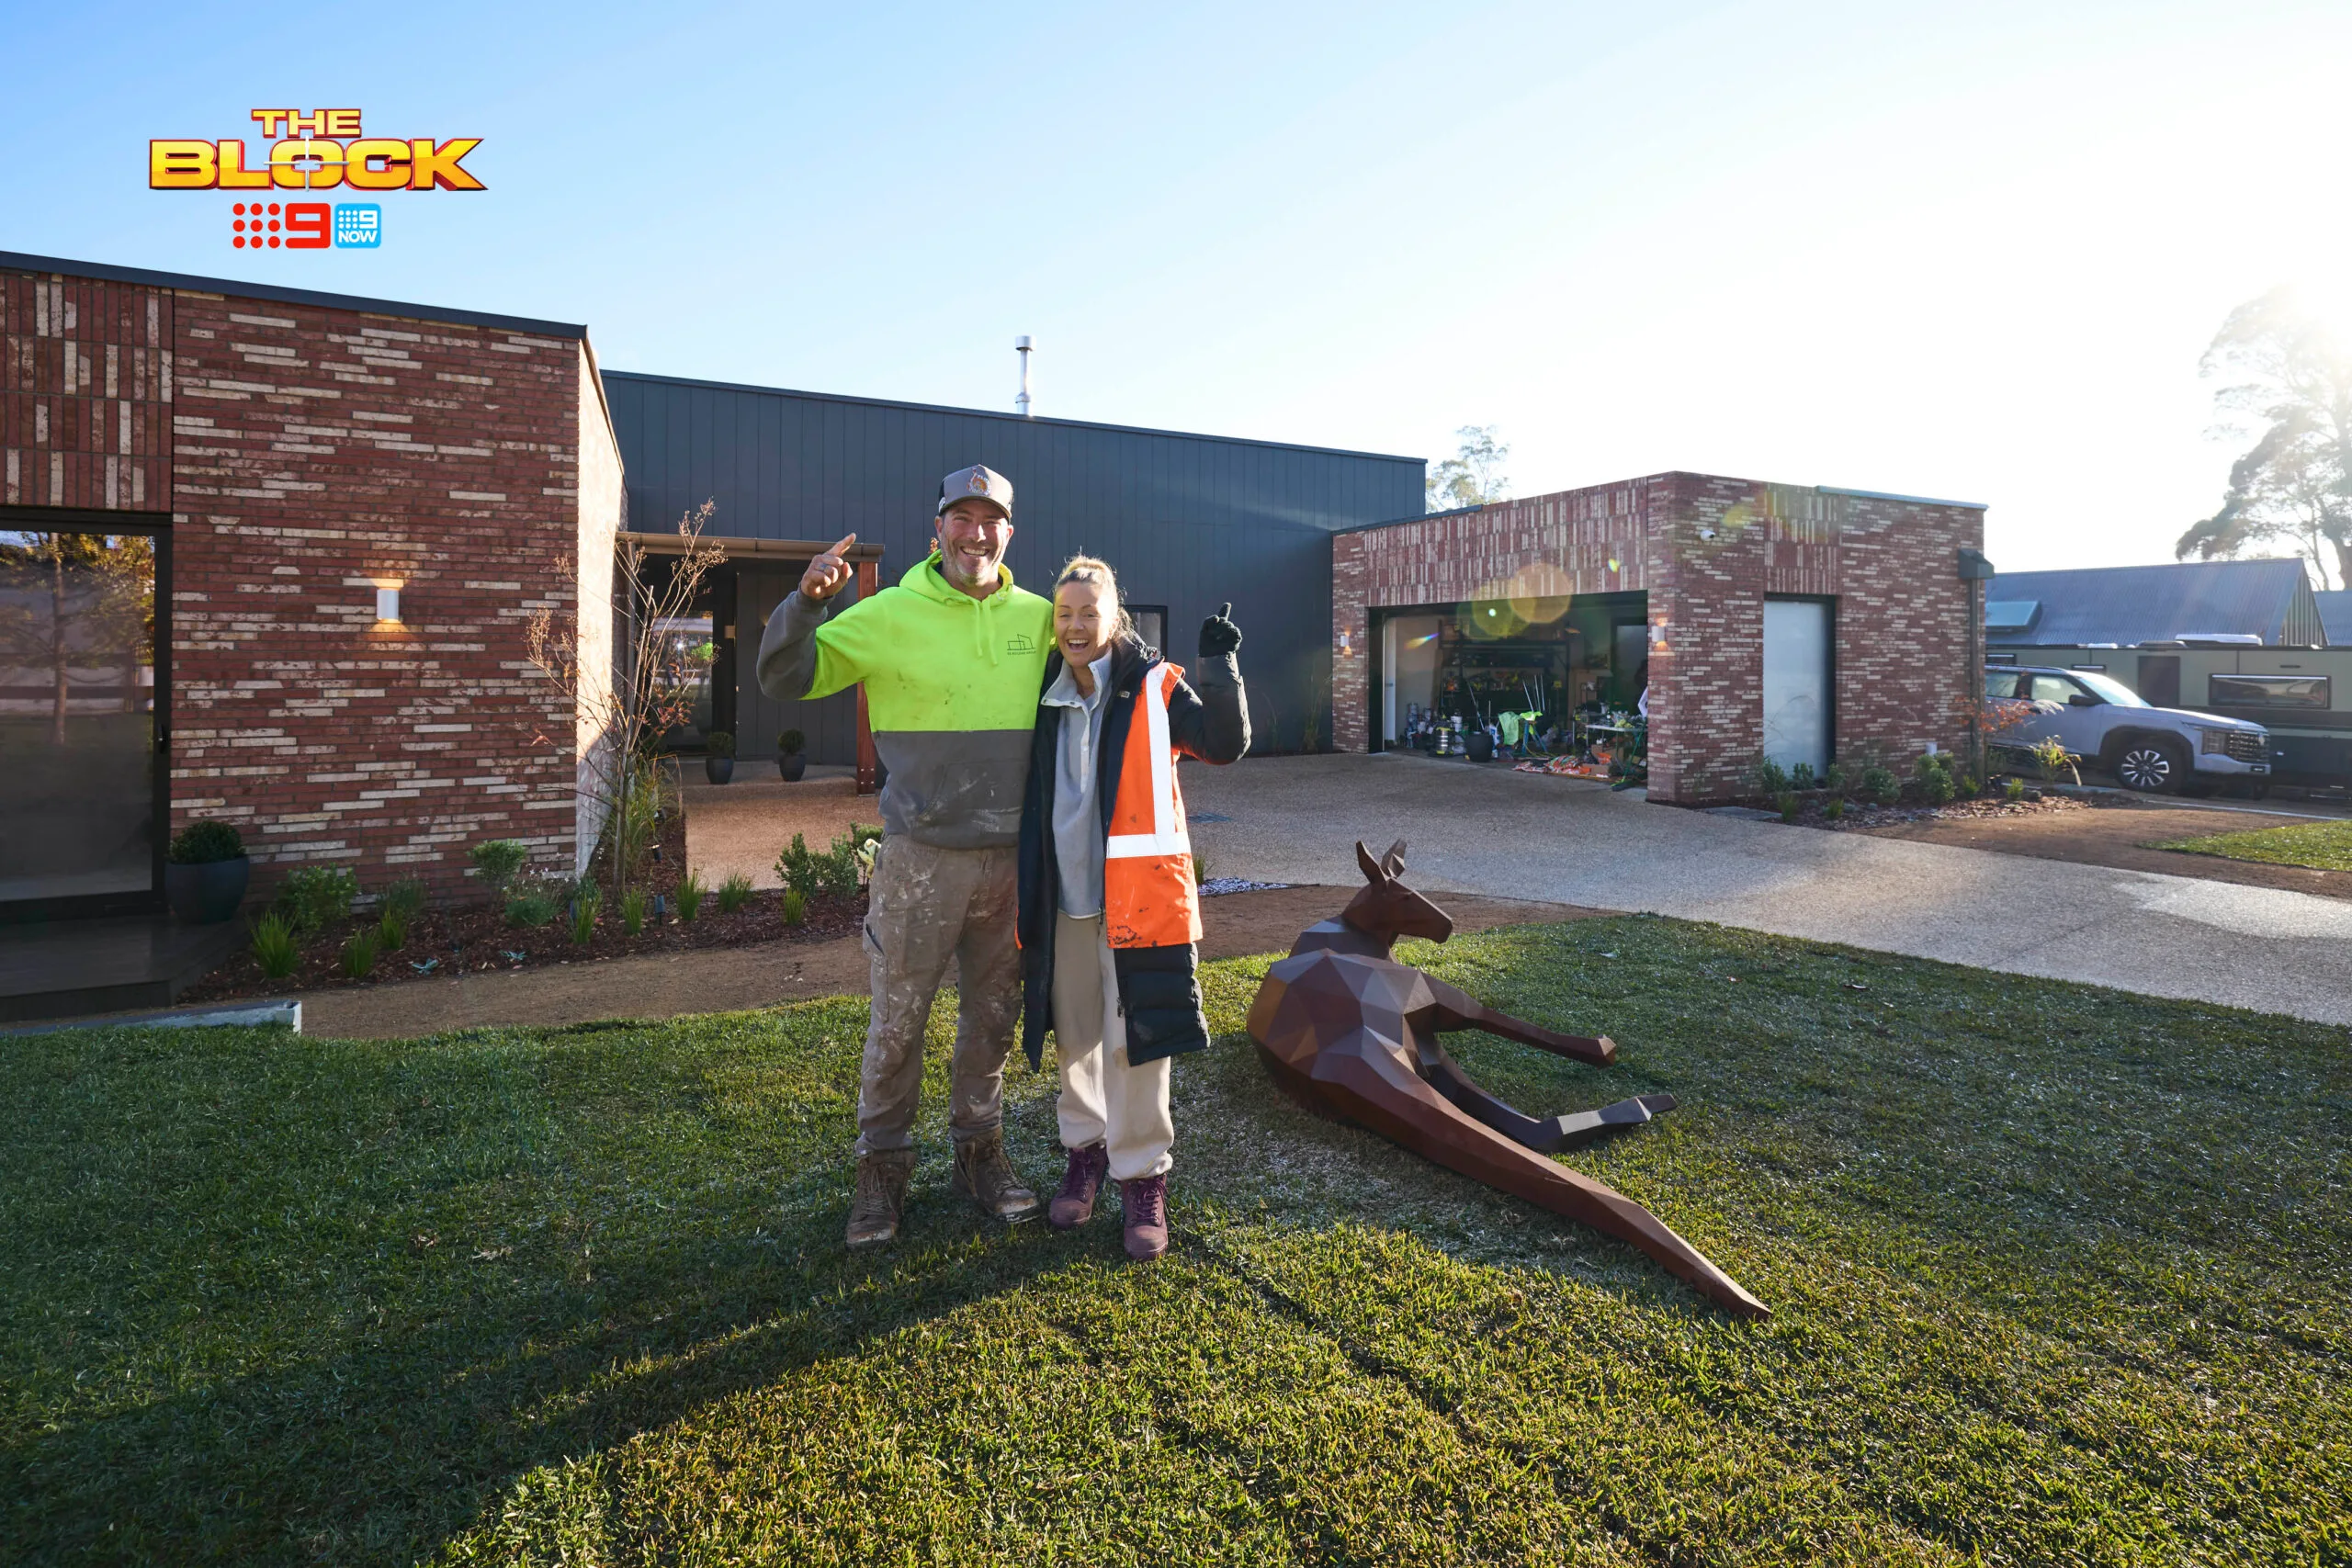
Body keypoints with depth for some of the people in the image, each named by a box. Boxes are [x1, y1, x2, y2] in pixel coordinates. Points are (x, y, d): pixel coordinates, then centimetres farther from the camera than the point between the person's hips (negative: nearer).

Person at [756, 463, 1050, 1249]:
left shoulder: (1039, 618, 5)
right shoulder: (890, 614, -4)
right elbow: (783, 679, -4)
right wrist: (808, 600, -21)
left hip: (1011, 859, 3)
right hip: (920, 859, -3)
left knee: (993, 1016, 16)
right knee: (897, 1021, 6)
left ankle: (980, 1153, 34)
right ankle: (882, 1168, 25)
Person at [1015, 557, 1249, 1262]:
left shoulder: (1154, 686, -2)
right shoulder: (1044, 697, 9)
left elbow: (1226, 743, -12)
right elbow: (1024, 796, 21)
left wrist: (1220, 665, -19)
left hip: (1136, 897, -4)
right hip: (1061, 899, 4)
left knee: (1135, 1042, -2)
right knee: (1074, 1038, 15)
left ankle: (1142, 1178, 14)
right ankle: (1085, 1152, 34)